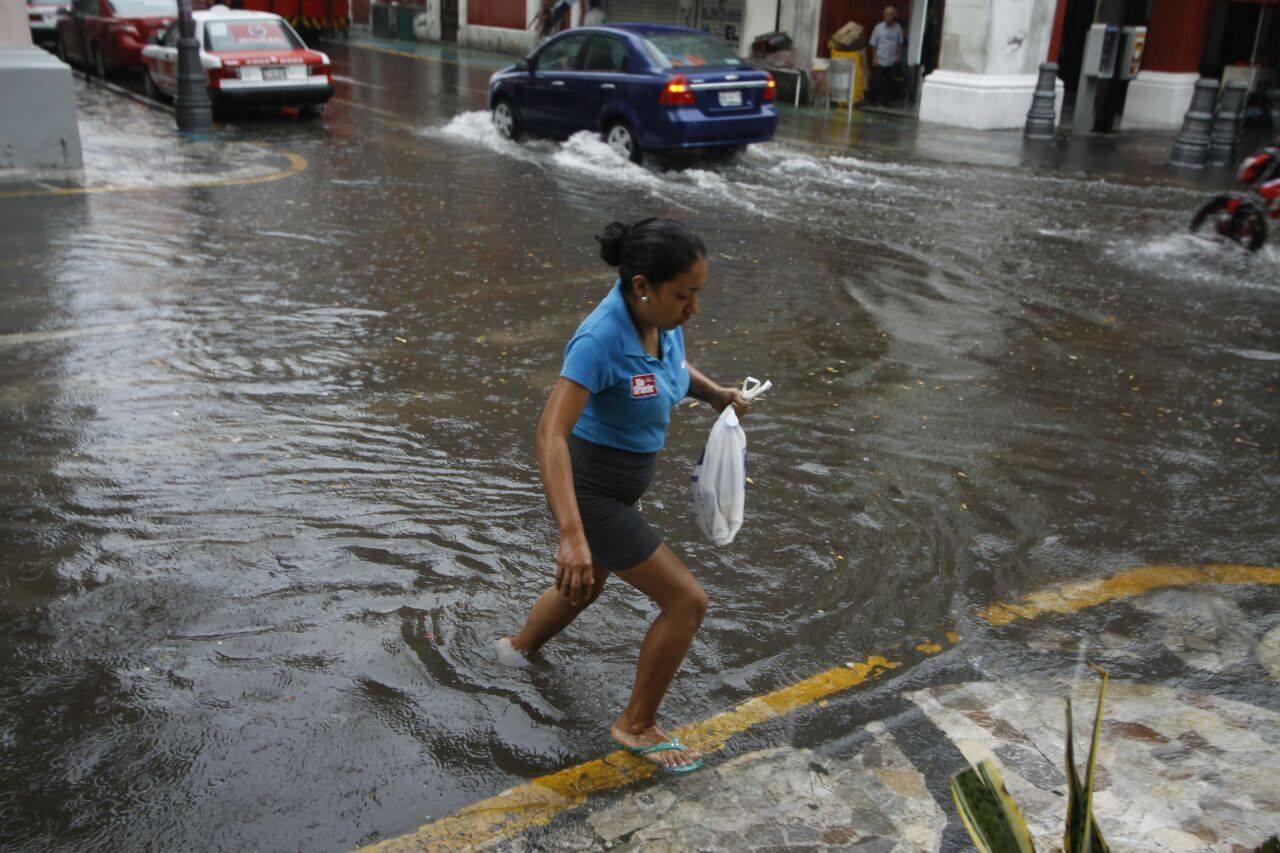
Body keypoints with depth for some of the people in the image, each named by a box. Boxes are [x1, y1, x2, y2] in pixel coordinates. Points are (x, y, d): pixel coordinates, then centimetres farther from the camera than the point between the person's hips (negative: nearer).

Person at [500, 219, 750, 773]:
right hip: (587, 492, -9)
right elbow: (551, 434, -39)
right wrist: (572, 535, -48)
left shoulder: (660, 317, -7)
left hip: (617, 481, 9)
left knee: (587, 586, 32)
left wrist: (715, 394, -3)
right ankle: (637, 725, 17)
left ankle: (519, 649, 61)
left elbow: (672, 363, 16)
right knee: (687, 601, -4)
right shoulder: (600, 339, -32)